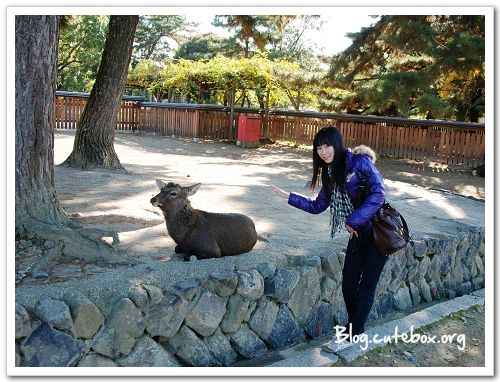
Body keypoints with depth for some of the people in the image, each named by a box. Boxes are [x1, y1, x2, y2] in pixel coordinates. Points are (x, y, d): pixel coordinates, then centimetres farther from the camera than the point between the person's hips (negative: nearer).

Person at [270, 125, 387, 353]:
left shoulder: (359, 161, -15)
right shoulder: (330, 173, 8)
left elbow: (378, 193, -24)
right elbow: (317, 206, 13)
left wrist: (354, 220, -24)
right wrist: (289, 197, 8)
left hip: (379, 232, -7)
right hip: (358, 234, 7)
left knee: (365, 287, 2)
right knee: (348, 286, 8)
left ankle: (352, 335, 15)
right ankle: (354, 329, 28)